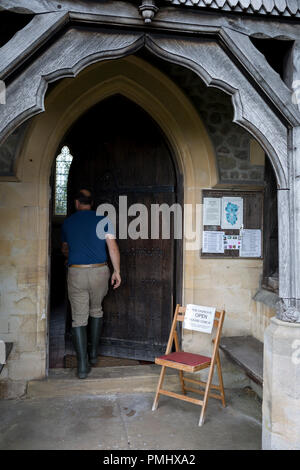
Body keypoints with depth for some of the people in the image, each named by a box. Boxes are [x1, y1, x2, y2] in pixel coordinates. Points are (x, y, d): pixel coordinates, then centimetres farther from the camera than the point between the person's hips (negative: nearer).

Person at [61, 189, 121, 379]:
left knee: (79, 318, 4)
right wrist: (117, 271, 3)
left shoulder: (67, 222, 9)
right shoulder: (103, 220, 2)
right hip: (99, 271, 0)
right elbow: (113, 247, -4)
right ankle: (94, 353, 30)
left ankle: (83, 366, 3)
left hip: (76, 272, 0)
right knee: (96, 311, 22)